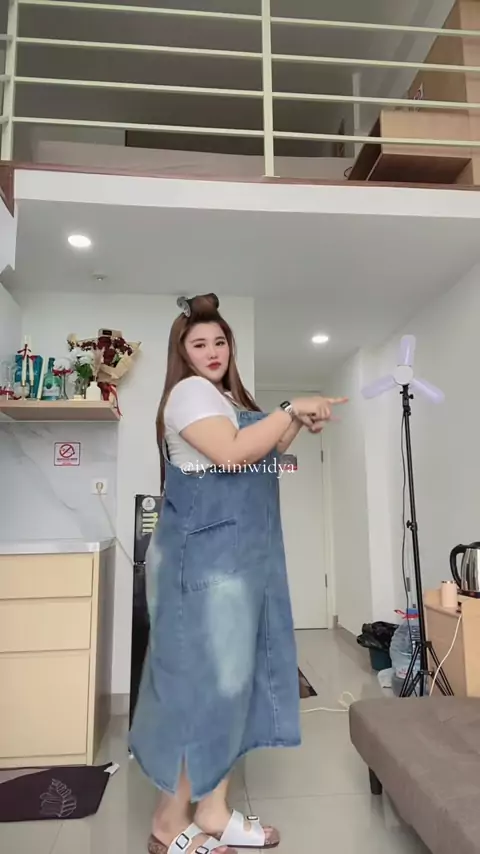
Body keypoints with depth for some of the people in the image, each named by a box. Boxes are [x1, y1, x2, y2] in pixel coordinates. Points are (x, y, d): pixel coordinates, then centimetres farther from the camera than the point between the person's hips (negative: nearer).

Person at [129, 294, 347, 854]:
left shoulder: (228, 397, 21)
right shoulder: (189, 391, -8)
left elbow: (259, 457, 27)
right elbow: (231, 452, -23)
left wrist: (298, 427, 13)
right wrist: (292, 409, -15)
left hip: (239, 556, 10)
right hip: (204, 556, -10)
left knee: (229, 677, 12)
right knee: (201, 680, -3)